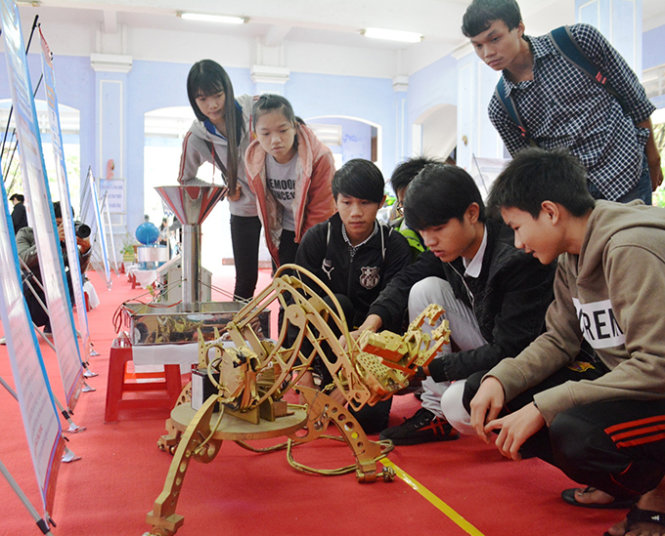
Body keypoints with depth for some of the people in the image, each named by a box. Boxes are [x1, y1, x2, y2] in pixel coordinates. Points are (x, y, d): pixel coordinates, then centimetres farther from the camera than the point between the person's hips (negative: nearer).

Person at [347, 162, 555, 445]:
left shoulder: (520, 259, -29)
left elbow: (510, 351, -28)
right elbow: (405, 280, 5)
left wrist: (430, 367, -28)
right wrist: (370, 325, -14)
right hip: (487, 350, 7)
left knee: (458, 405, -34)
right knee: (425, 289, -9)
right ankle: (435, 412, -5)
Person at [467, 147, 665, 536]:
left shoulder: (632, 249, -24)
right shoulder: (572, 258, 3)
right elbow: (559, 340, 7)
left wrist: (542, 407, -27)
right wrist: (499, 379, -11)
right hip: (618, 380, 8)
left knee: (573, 432, -37)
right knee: (484, 394, -3)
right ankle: (608, 481, 6)